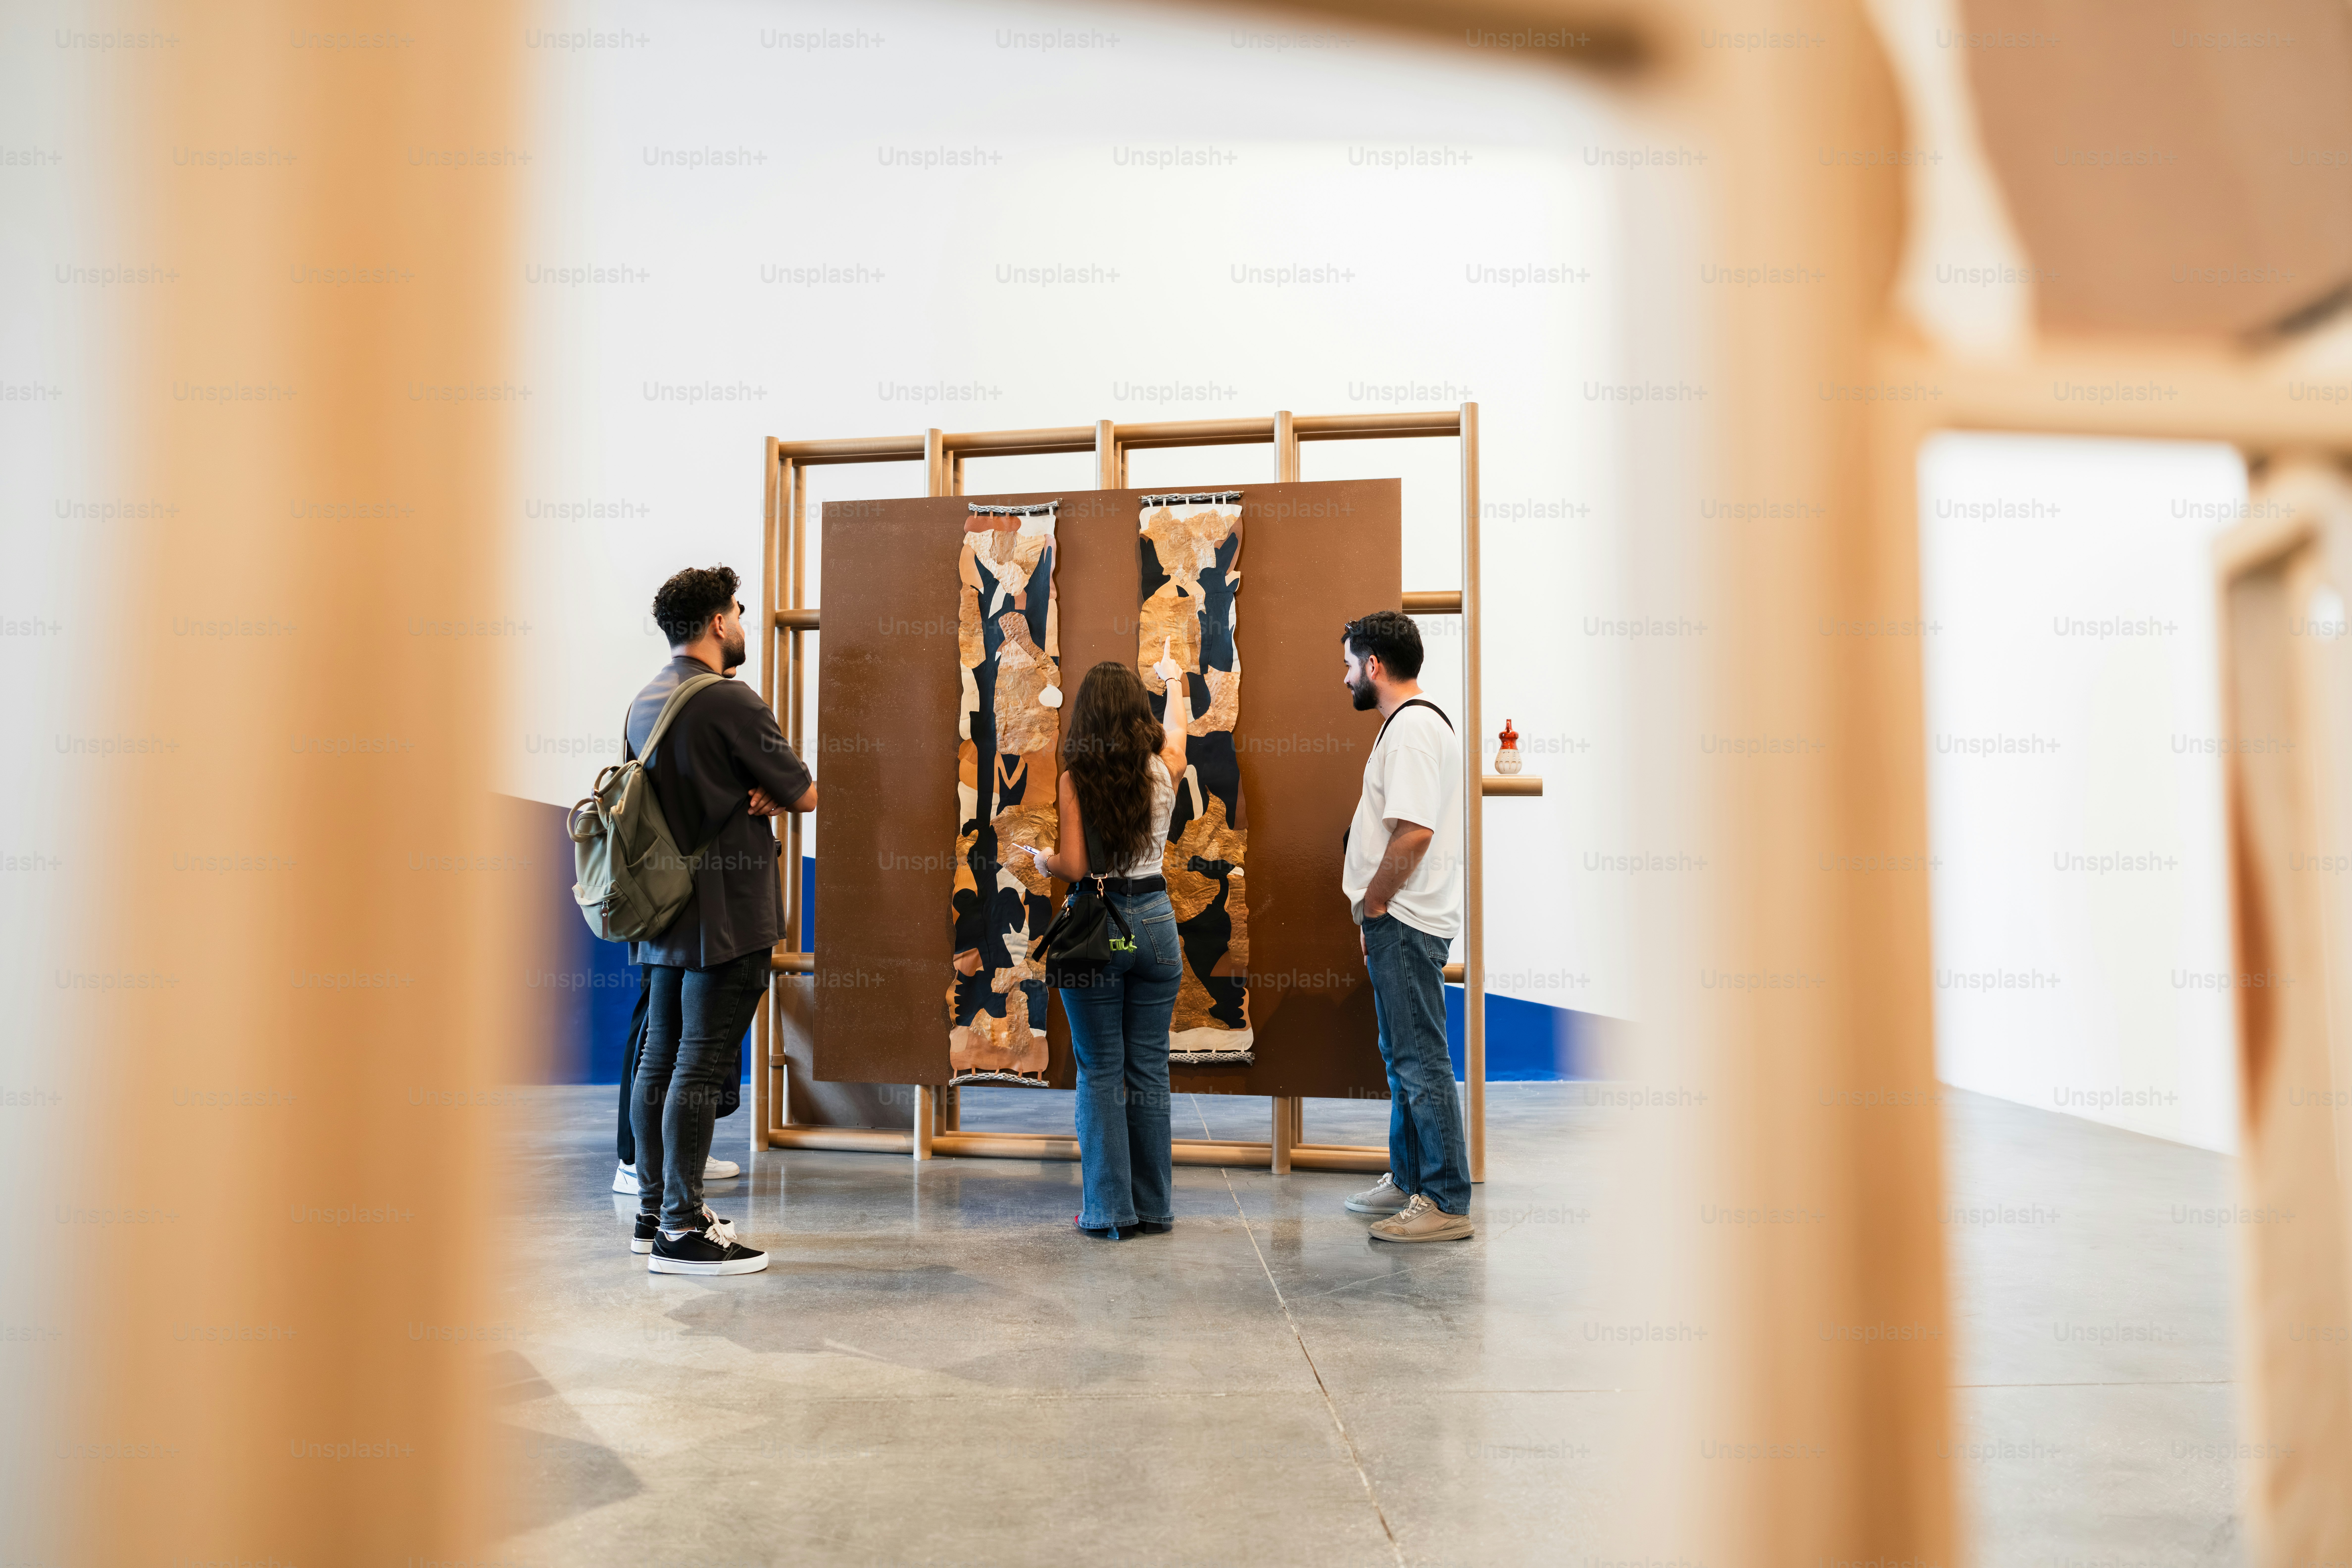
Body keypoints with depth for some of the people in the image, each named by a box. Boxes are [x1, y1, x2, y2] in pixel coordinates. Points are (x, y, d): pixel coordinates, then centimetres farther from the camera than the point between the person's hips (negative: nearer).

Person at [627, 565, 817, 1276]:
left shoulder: (644, 702, 13)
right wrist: (774, 792, 9)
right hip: (725, 916, -9)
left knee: (659, 1062, 13)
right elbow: (805, 795, -10)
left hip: (663, 911, 9)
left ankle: (655, 1211, 24)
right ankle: (681, 1230, 1)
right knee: (702, 1067, -5)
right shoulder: (729, 700, -14)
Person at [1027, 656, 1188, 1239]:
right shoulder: (1165, 767, 0)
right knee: (1150, 1070, 10)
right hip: (1155, 919, 3)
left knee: (1100, 1073, 6)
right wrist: (1174, 679, 43)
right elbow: (1177, 725, 24)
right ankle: (1154, 1206, 19)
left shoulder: (1076, 777, -10)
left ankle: (1109, 1209, 11)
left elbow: (1073, 867, -13)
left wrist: (1042, 858, 9)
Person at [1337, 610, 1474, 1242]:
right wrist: (1374, 910, 17)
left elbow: (1413, 833, -26)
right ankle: (1409, 1181, 30)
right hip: (1404, 919, 11)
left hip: (1405, 923, -11)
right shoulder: (1419, 722, 18)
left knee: (1421, 1059, -5)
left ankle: (1447, 1202, 3)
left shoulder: (1411, 728, -17)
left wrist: (1371, 907, -15)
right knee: (1403, 1055, 18)